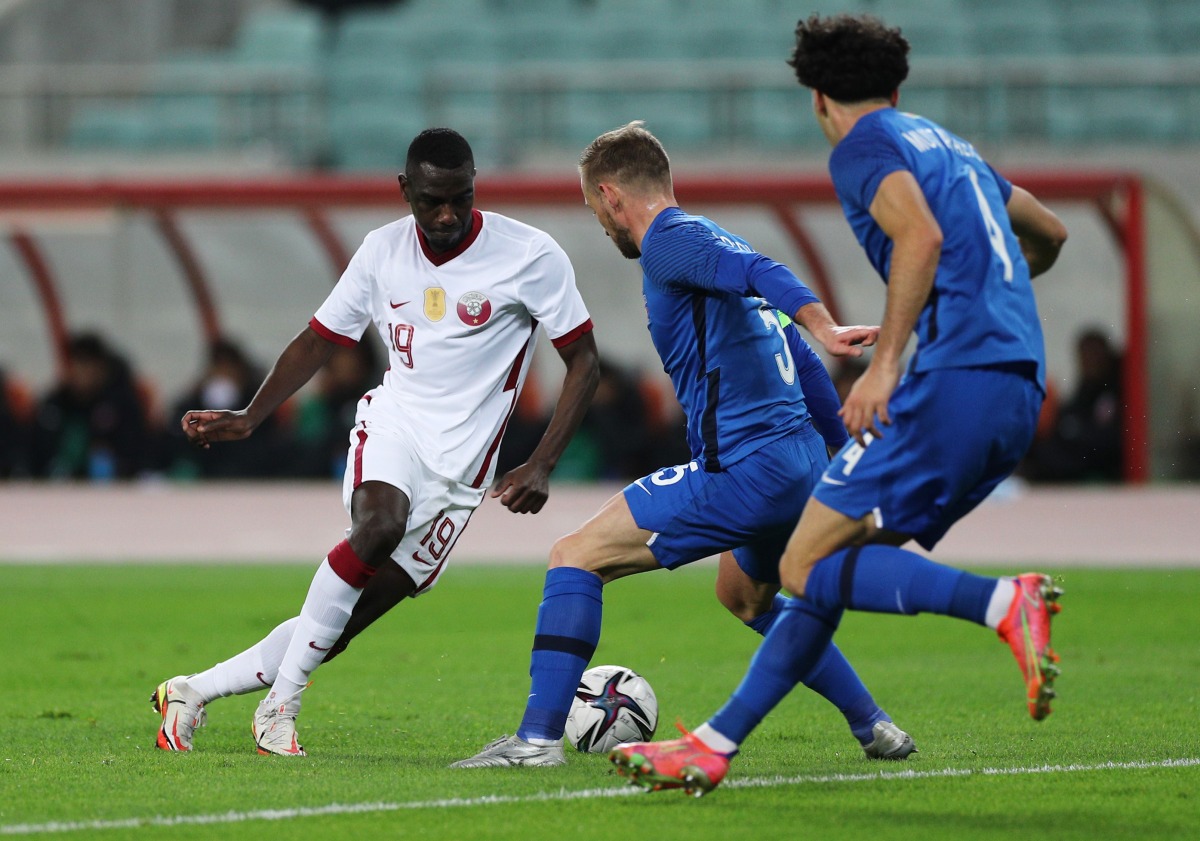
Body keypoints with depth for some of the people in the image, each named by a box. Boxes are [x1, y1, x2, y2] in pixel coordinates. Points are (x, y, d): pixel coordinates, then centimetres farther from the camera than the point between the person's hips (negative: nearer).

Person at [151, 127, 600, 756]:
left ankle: (192, 692, 7)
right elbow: (318, 342, 14)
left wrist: (542, 465, -14)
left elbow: (583, 362, -3)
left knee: (337, 629, -7)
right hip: (392, 423, 1)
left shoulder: (530, 256, -9)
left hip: (459, 467, -1)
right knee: (379, 524, -35)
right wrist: (248, 418, 0)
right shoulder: (384, 250, 3)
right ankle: (279, 705, -27)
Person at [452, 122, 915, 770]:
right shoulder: (713, 241, 23)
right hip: (803, 469, 10)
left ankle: (539, 736, -15)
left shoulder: (670, 242, -5)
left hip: (742, 468, -10)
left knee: (576, 557, -6)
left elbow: (760, 273, -25)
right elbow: (802, 364, 27)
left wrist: (824, 328, -42)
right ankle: (875, 728, 36)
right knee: (744, 595, 36)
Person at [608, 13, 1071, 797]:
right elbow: (1049, 233, 40)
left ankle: (1003, 602, -28)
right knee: (832, 566, 13)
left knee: (810, 569, -12)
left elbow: (921, 235, -19)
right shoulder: (951, 146, 26)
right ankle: (715, 744, 13)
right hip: (1019, 389, 9)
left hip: (955, 375, -9)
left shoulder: (865, 147, 1)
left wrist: (885, 362, -20)